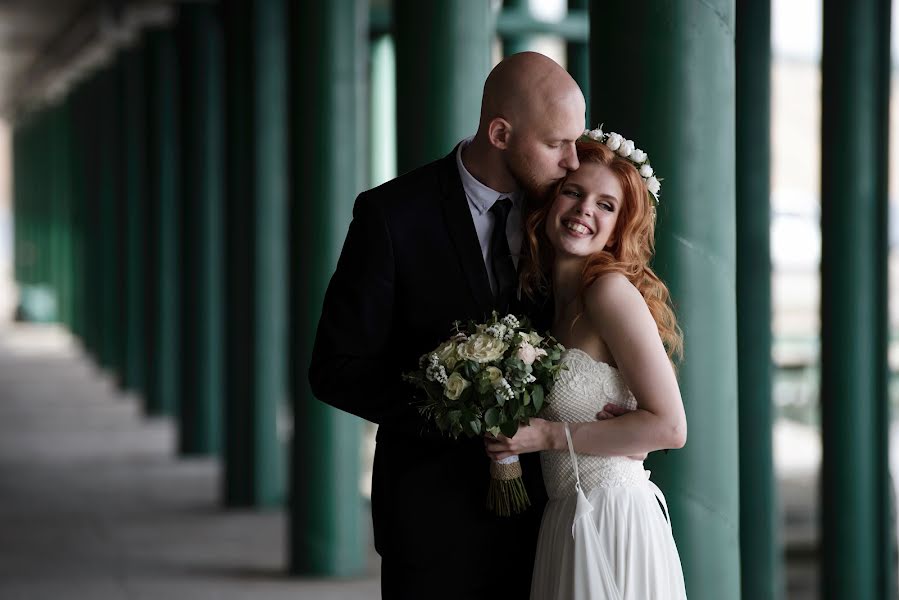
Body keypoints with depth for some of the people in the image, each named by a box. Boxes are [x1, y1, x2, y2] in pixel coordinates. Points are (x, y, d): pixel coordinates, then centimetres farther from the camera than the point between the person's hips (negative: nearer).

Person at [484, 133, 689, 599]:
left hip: (613, 530, -8)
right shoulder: (560, 302, 11)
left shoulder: (612, 289, -13)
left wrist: (550, 436, -15)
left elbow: (669, 426, -17)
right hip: (570, 524, 8)